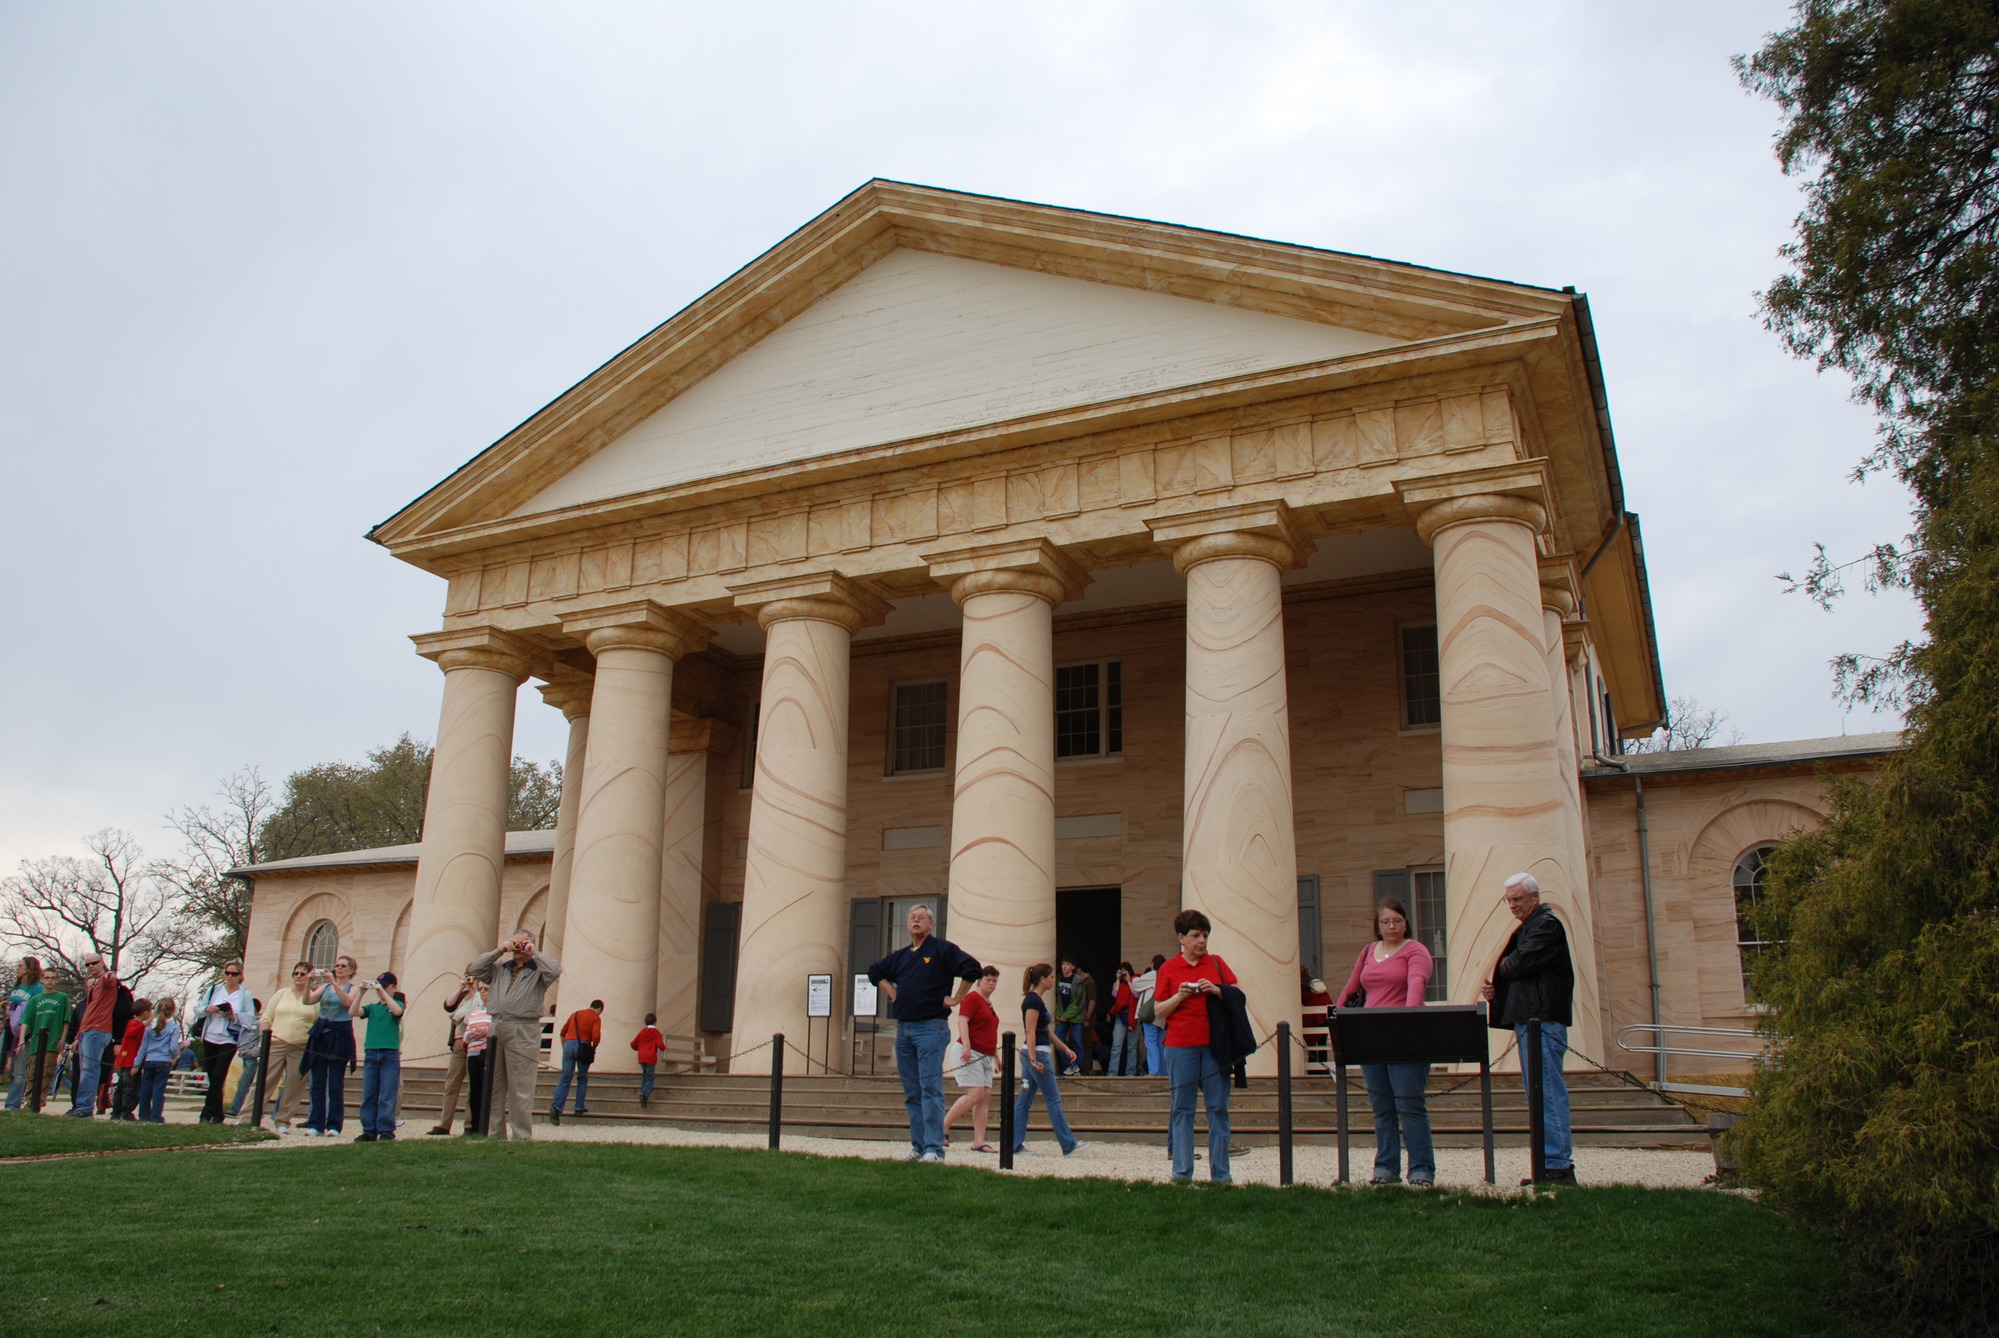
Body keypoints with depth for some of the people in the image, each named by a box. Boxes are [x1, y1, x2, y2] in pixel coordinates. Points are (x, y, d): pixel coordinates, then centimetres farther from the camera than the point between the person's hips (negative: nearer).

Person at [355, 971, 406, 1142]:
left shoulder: (397, 1004, 5)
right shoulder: (372, 1007, 13)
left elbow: (397, 1011, -18)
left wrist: (382, 991, -20)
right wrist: (361, 992, -12)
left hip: (390, 1055, -4)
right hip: (370, 1054, 4)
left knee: (387, 1097, -4)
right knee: (368, 1096, 4)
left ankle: (386, 1132, -1)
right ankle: (369, 1131, 10)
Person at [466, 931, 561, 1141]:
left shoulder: (537, 970, 7)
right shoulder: (499, 968, 21)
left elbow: (554, 970, -12)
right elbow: (475, 970, 13)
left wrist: (534, 954, -1)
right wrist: (498, 951, 8)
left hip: (523, 1033, -5)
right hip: (496, 1029, 5)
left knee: (520, 1090, -5)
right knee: (493, 1087, 7)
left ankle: (522, 1137, -3)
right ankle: (495, 1134, 14)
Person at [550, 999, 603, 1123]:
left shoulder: (575, 1014, 21)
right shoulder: (596, 1018, 5)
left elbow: (563, 1032, 22)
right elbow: (596, 1036, -9)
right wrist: (594, 1048, 7)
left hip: (568, 1044, 3)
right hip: (583, 1046, -3)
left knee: (565, 1079, 0)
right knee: (582, 1079, 15)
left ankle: (556, 1106, -17)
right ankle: (579, 1107, 11)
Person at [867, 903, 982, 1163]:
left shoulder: (942, 949, -3)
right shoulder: (899, 956, 15)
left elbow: (972, 969, -12)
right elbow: (875, 971, 31)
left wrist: (957, 998, -8)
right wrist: (892, 993, 18)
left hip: (931, 1027, -7)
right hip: (903, 1029, 7)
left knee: (930, 1089, -12)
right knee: (912, 1092, 9)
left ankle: (934, 1149, -13)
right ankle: (918, 1146, 14)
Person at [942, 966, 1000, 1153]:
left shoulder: (989, 1003, 20)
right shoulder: (973, 998, -6)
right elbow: (962, 1021, -17)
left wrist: (997, 1054, 30)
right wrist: (966, 1045, -29)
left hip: (985, 1056, 9)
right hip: (970, 1053, -9)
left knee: (986, 1096, 1)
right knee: (975, 1094, -16)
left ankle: (979, 1141, 1)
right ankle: (943, 1126, -5)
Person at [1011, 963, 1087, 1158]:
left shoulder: (1038, 1000, 15)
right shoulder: (1033, 1000, -15)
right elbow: (1030, 1032, -20)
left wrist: (1065, 1048, 21)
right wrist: (1034, 1060, -24)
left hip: (1034, 1054, 10)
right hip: (1037, 1053, -10)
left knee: (1025, 1100, 8)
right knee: (1053, 1100, -4)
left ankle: (1015, 1145, 9)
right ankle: (1069, 1146, 1)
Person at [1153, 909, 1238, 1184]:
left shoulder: (1216, 963, 11)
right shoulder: (1168, 969, 6)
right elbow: (1158, 1012, 4)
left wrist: (1217, 991, -8)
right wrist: (1179, 996, -12)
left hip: (1215, 1044, 1)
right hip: (1180, 1046, -1)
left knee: (1218, 1107, 0)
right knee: (1182, 1108, 0)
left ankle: (1220, 1174, 5)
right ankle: (1182, 1172, 5)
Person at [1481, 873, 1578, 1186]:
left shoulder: (1547, 925, -8)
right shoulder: (1527, 928, 23)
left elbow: (1521, 962, -19)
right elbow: (1512, 970, 23)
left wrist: (1502, 967, 2)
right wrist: (1493, 987, 3)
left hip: (1543, 1021, -11)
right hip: (1528, 1021, 11)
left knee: (1548, 1094, -11)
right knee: (1540, 1094, 11)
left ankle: (1558, 1166, -10)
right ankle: (1553, 1163, 15)